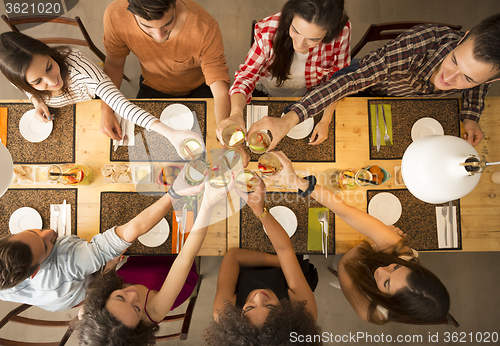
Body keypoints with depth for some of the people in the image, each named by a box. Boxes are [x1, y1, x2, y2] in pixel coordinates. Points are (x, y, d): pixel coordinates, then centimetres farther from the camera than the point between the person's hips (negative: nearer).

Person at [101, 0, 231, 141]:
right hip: (152, 88, 2)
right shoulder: (115, 15, -26)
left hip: (199, 89, -1)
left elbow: (220, 91, -36)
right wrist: (106, 112, -22)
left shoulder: (205, 28, -35)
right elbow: (113, 64, -10)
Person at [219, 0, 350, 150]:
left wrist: (325, 121, -20)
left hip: (310, 95, 1)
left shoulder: (341, 32, -31)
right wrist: (236, 113, -48)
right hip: (268, 92, 0)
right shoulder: (268, 32, -35)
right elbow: (246, 76, -27)